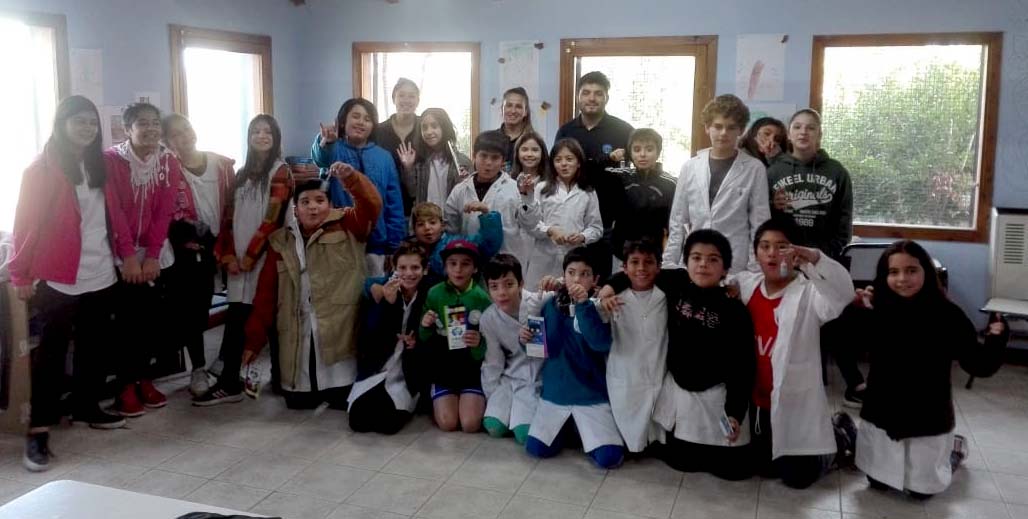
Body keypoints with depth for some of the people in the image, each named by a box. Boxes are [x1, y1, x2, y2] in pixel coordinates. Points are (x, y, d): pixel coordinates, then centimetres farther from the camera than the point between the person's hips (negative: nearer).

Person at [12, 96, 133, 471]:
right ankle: (39, 430, 1)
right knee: (51, 352, -3)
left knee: (95, 347, 12)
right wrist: (21, 274, -10)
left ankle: (87, 407, 28)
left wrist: (127, 253, 6)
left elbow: (115, 214, 15)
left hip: (101, 276, 6)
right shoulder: (42, 168, -4)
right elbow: (26, 223, -7)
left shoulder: (99, 166, 13)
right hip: (57, 280, -6)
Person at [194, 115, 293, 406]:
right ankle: (229, 384, 2)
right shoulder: (242, 173, 18)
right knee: (235, 319, 0)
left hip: (266, 257, -5)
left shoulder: (280, 171, -1)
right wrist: (229, 255, -1)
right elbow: (229, 217, 12)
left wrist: (250, 256, -10)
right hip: (239, 259, 5)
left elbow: (272, 219, -10)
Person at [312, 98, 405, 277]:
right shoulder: (335, 150, 2)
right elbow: (320, 158, -24)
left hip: (375, 244, 2)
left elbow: (394, 204, 5)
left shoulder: (384, 157, 5)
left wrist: (394, 246, -1)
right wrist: (325, 142, -48)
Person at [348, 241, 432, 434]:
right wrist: (387, 302, -29)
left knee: (387, 422, -20)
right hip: (376, 369, 1)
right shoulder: (379, 289, -7)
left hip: (407, 375, -1)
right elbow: (369, 336, -18)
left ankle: (407, 404, 14)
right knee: (358, 420, -14)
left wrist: (418, 342, -18)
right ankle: (376, 396, 18)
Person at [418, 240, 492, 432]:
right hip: (443, 369, 1)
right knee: (447, 423, -11)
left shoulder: (482, 297, -8)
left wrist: (480, 344, -27)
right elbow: (425, 342, 2)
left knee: (470, 424, -13)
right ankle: (439, 401, 21)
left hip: (472, 368, -1)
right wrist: (425, 327, -19)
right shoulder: (434, 294, -4)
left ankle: (477, 400, 18)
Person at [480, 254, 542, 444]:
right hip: (512, 377, 4)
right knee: (494, 427, -10)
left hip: (541, 376, -3)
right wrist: (491, 398, 3)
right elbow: (493, 362, 4)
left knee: (525, 434, -16)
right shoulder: (488, 318, -7)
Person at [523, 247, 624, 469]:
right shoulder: (551, 304, 0)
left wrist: (583, 305, -32)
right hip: (555, 391, 3)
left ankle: (584, 429, 17)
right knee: (537, 449, -5)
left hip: (591, 394, -3)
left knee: (609, 457, -14)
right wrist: (526, 335, -11)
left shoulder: (599, 308, -9)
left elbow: (602, 344, -27)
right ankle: (569, 428, 23)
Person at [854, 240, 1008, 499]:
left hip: (927, 418, -3)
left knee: (921, 490, 13)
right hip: (881, 413, 3)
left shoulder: (947, 315, -18)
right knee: (878, 482, 18)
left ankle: (953, 448, 42)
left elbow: (979, 366, -17)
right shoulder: (878, 310, -11)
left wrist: (996, 340, -35)